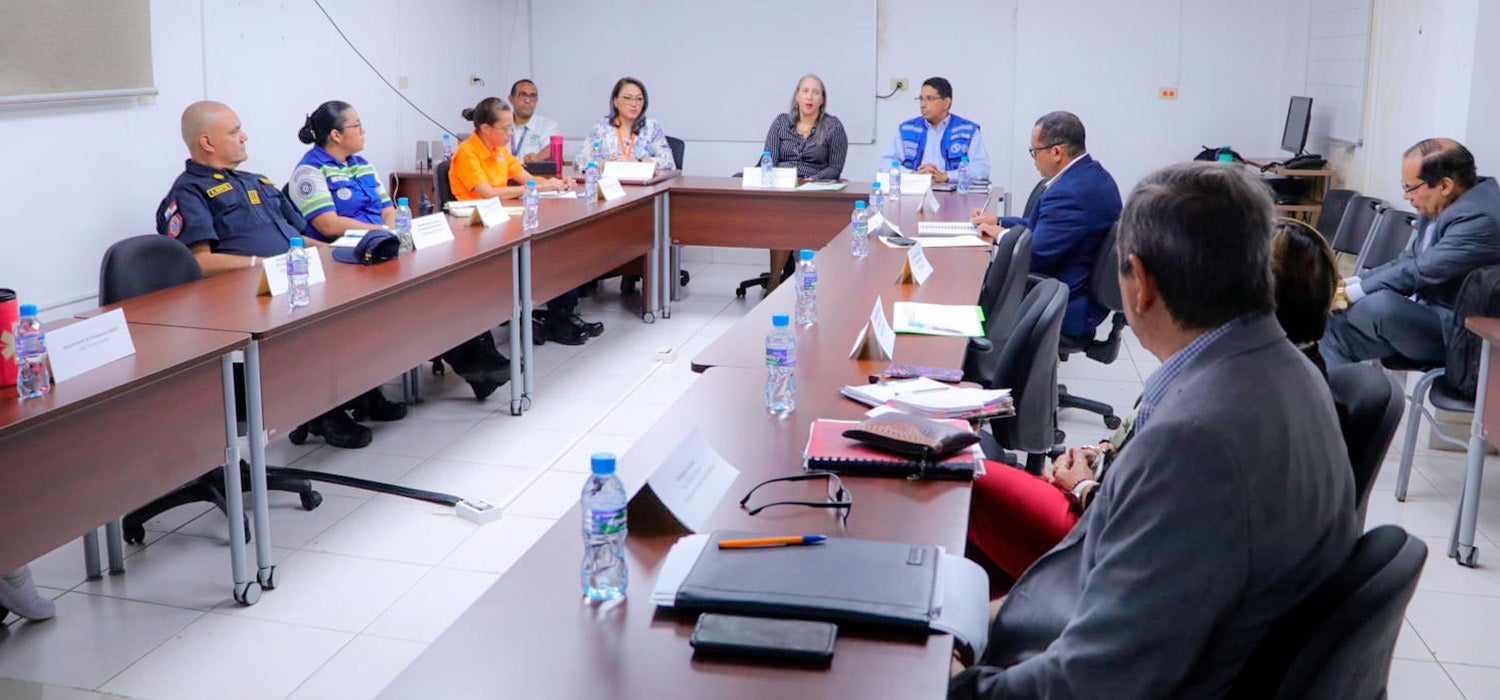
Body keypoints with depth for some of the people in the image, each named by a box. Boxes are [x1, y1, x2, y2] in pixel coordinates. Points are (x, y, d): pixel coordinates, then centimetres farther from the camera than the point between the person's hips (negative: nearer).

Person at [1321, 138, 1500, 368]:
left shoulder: (1479, 219, -23)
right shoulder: (1438, 208, 4)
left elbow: (1420, 272, -25)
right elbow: (1408, 261, 12)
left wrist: (1352, 293, -18)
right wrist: (1350, 283, -1)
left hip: (1453, 333, -9)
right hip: (1422, 314, 9)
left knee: (1381, 303, -31)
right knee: (1334, 326, 2)